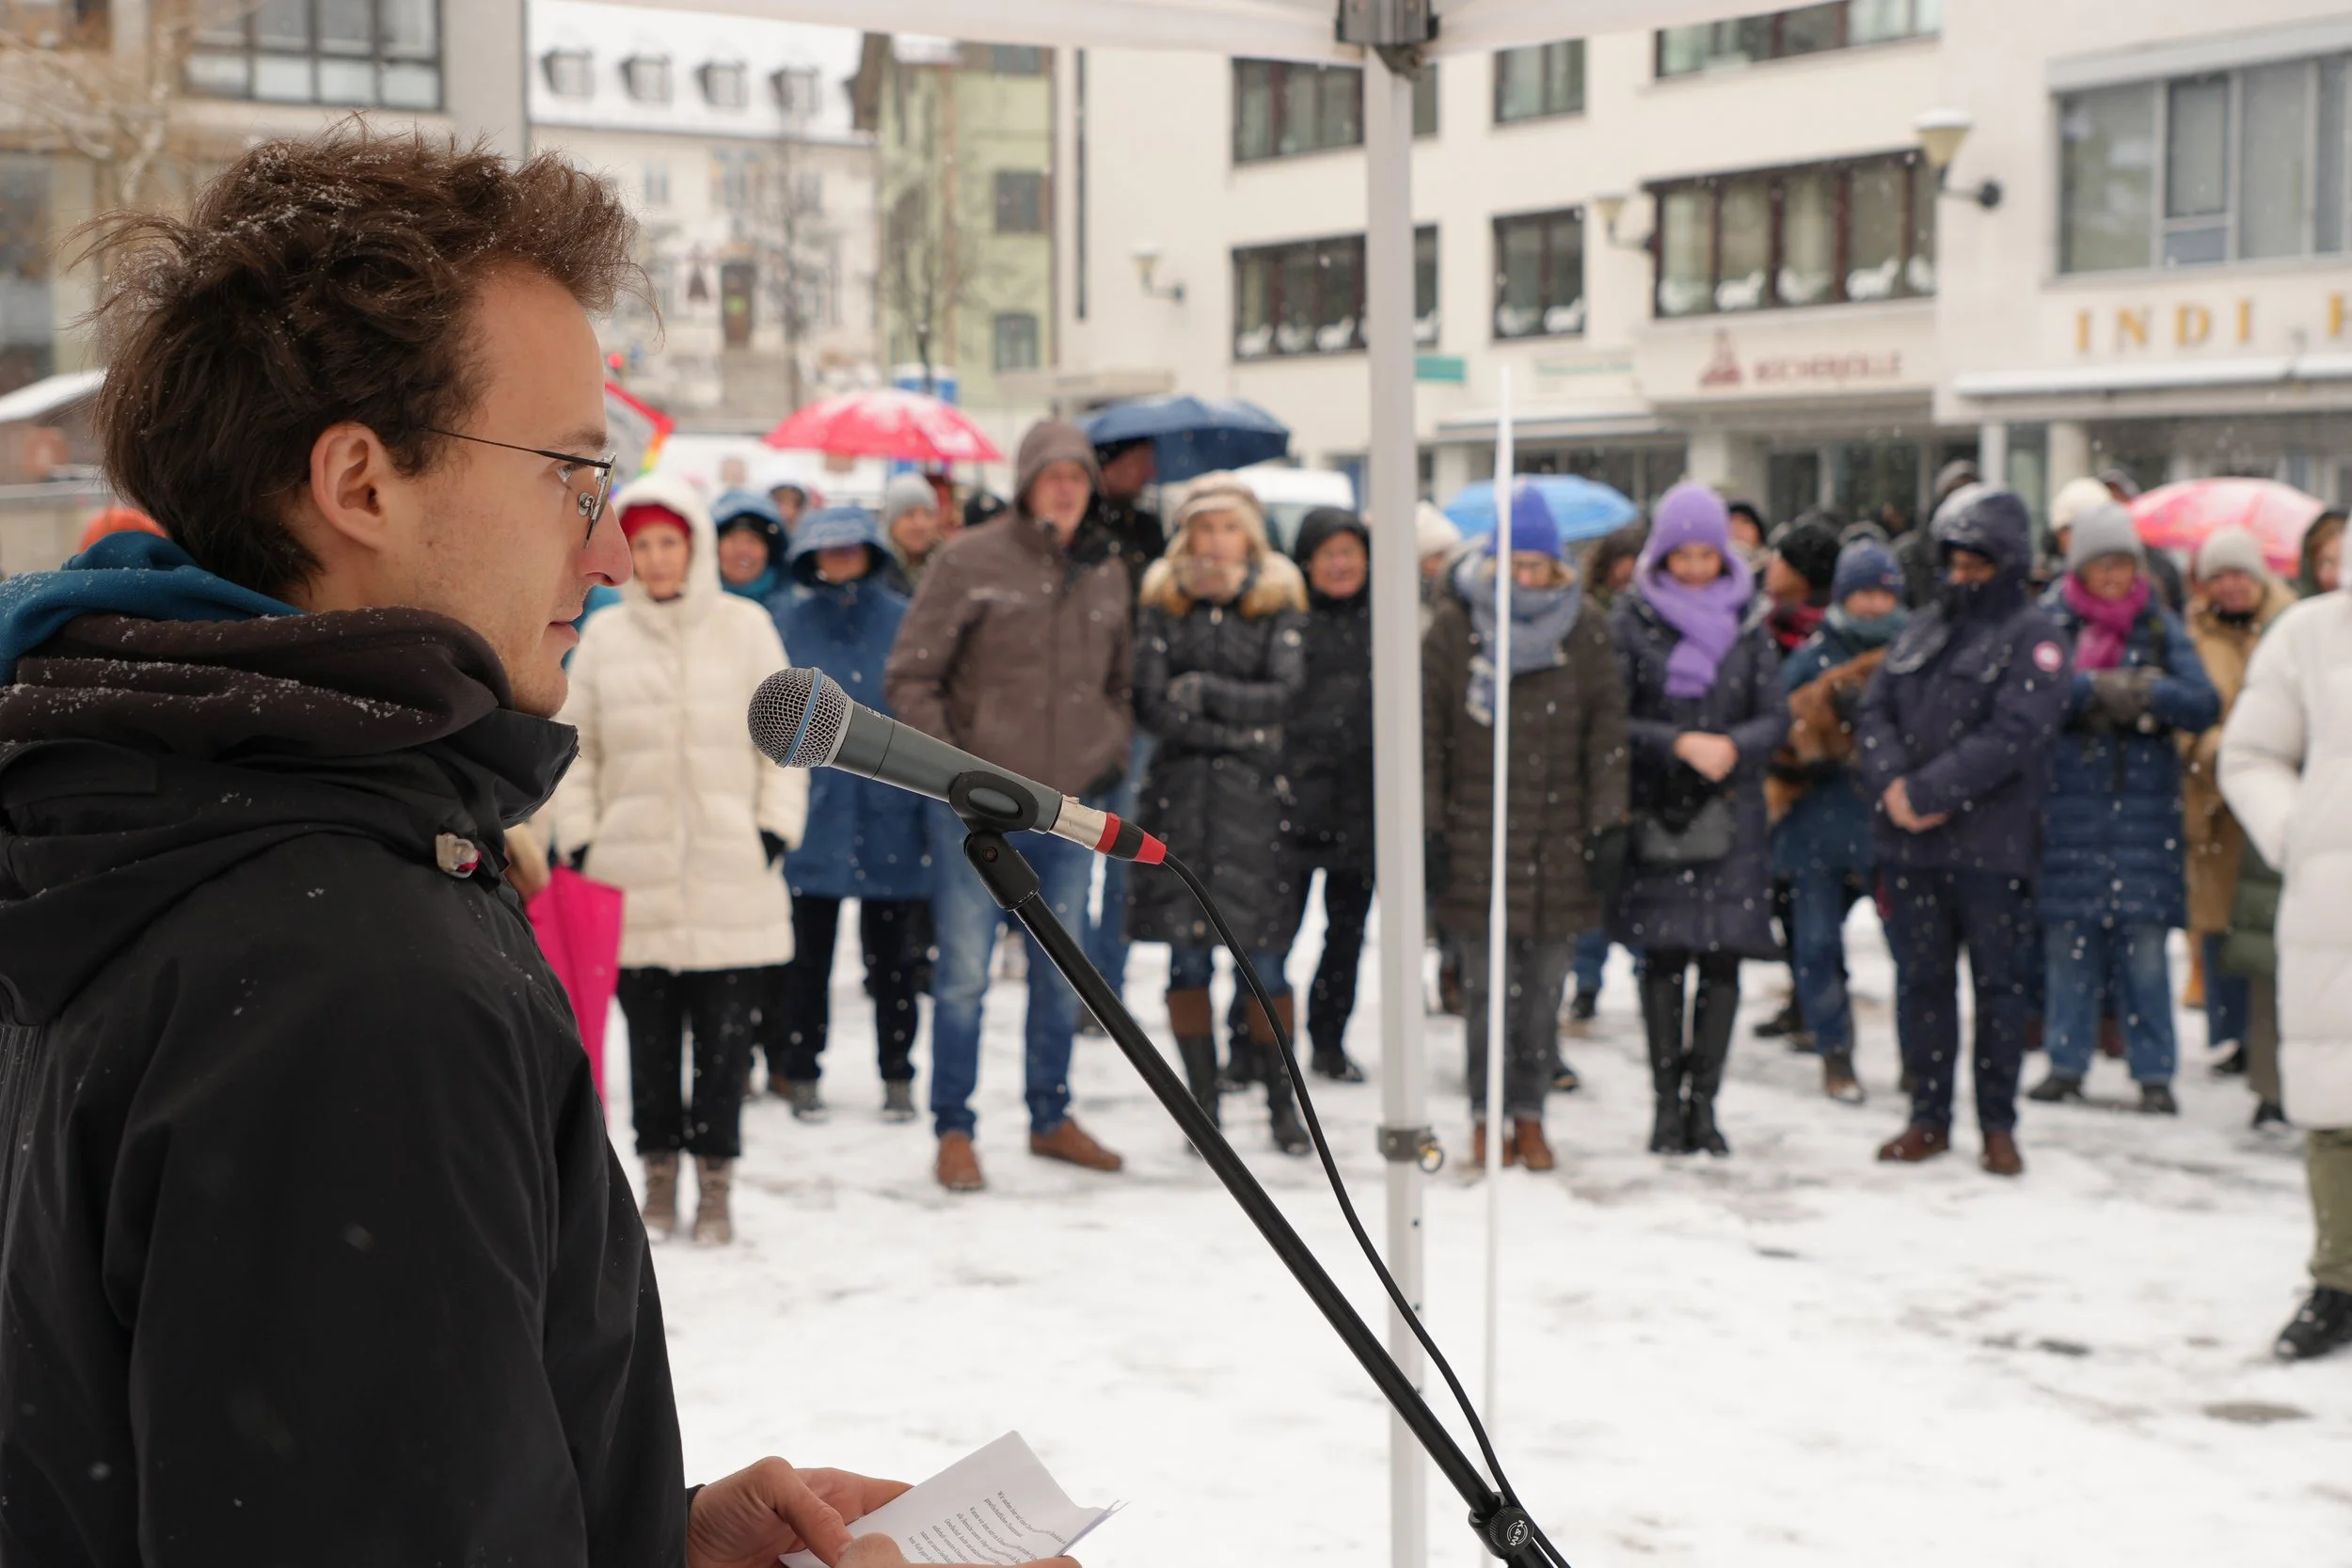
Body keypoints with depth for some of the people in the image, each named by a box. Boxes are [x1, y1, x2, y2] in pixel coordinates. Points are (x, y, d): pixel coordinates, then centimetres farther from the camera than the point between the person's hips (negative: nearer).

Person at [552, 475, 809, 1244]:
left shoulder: (744, 626, 4)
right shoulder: (604, 637, 7)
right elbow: (574, 748, 11)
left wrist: (776, 827, -2)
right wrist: (577, 839, 3)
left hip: (731, 872, -1)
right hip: (633, 875, 1)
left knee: (725, 1032, 0)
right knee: (650, 1033, 7)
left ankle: (714, 1181, 11)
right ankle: (659, 1172, 19)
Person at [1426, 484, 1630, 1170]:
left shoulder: (1585, 629, 5)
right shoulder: (1456, 626, 1)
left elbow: (1607, 733, 6)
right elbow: (1427, 732, 2)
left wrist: (1608, 826, 0)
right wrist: (1428, 827, -2)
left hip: (1560, 839, 1)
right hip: (1478, 838, -1)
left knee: (1546, 984, 5)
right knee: (1489, 984, 0)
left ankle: (1529, 1113, 17)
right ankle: (1488, 1116, 11)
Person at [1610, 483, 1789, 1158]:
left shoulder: (1747, 621, 8)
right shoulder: (1632, 620, 0)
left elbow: (1775, 717, 4)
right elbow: (1612, 720, -5)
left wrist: (1733, 747, -15)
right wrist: (1681, 744, -17)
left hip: (1731, 816, 2)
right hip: (1655, 815, -2)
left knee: (1723, 956, 0)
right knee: (1662, 956, 0)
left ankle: (1703, 1099, 10)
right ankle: (1668, 1101, 9)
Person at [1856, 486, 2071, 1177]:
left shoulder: (2033, 636, -4)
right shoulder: (1924, 627, 15)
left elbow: (2011, 735, -16)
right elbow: (1875, 710, 9)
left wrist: (1928, 792, -18)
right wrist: (1890, 781, -10)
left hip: (1991, 846, -5)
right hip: (1907, 843, 5)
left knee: (1999, 984, 3)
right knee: (1921, 979, 10)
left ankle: (1998, 1124, 12)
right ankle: (1929, 1117, 20)